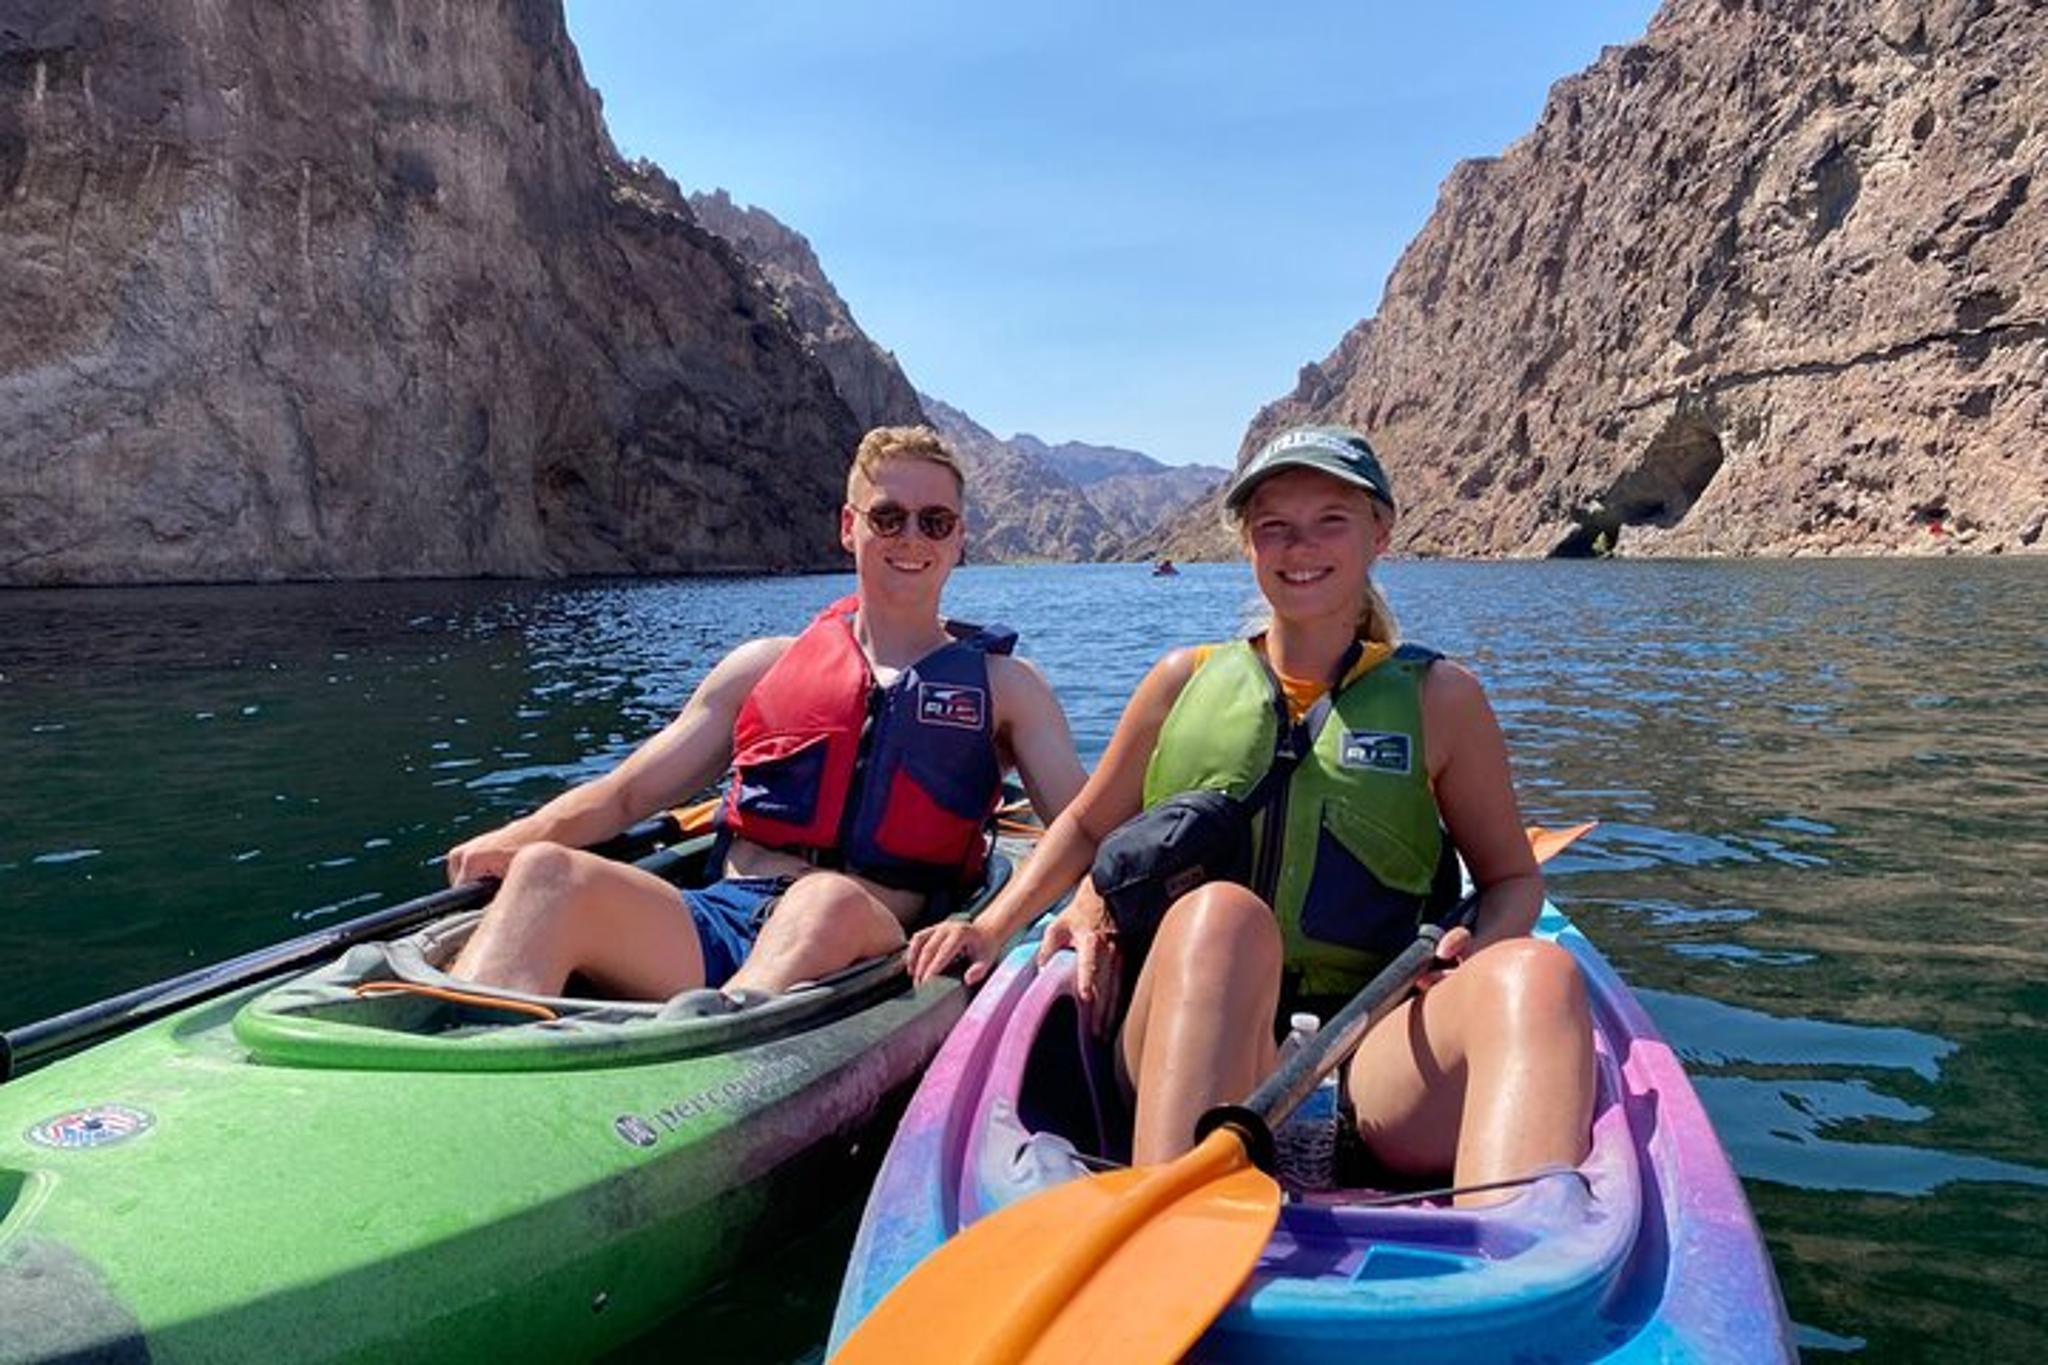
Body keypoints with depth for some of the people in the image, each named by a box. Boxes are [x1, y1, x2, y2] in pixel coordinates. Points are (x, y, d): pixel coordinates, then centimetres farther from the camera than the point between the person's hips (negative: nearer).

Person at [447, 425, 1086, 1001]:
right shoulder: (765, 665, 21)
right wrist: (518, 837, -1)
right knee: (547, 873, -25)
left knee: (829, 901, -38)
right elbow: (625, 792, 20)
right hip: (716, 927, 3)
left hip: (859, 953, -2)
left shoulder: (1002, 685, 17)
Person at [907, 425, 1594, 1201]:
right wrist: (993, 927, 11)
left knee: (1535, 975, -30)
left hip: (1370, 1044, 1)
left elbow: (1514, 878, 19)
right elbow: (1087, 827, 25)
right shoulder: (1187, 681, 15)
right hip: (1188, 1038, 0)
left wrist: (1484, 944, -3)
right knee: (1221, 912, -34)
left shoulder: (1438, 698, 13)